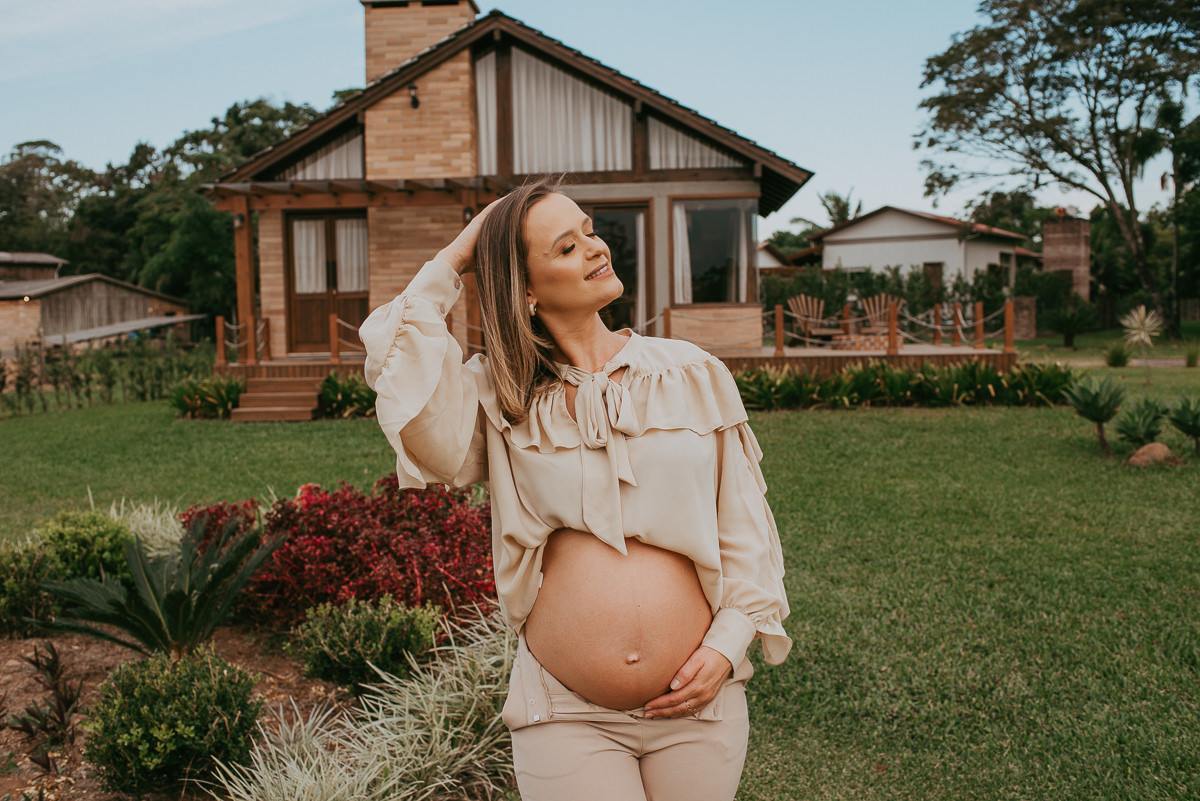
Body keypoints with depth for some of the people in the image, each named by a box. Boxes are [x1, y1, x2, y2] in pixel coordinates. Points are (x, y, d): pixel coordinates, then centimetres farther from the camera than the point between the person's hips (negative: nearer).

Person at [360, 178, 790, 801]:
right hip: (566, 719, -1)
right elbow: (411, 402, -22)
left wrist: (727, 645, -4)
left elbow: (745, 527, 7)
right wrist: (449, 264, -10)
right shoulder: (500, 399, -1)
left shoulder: (694, 376, 2)